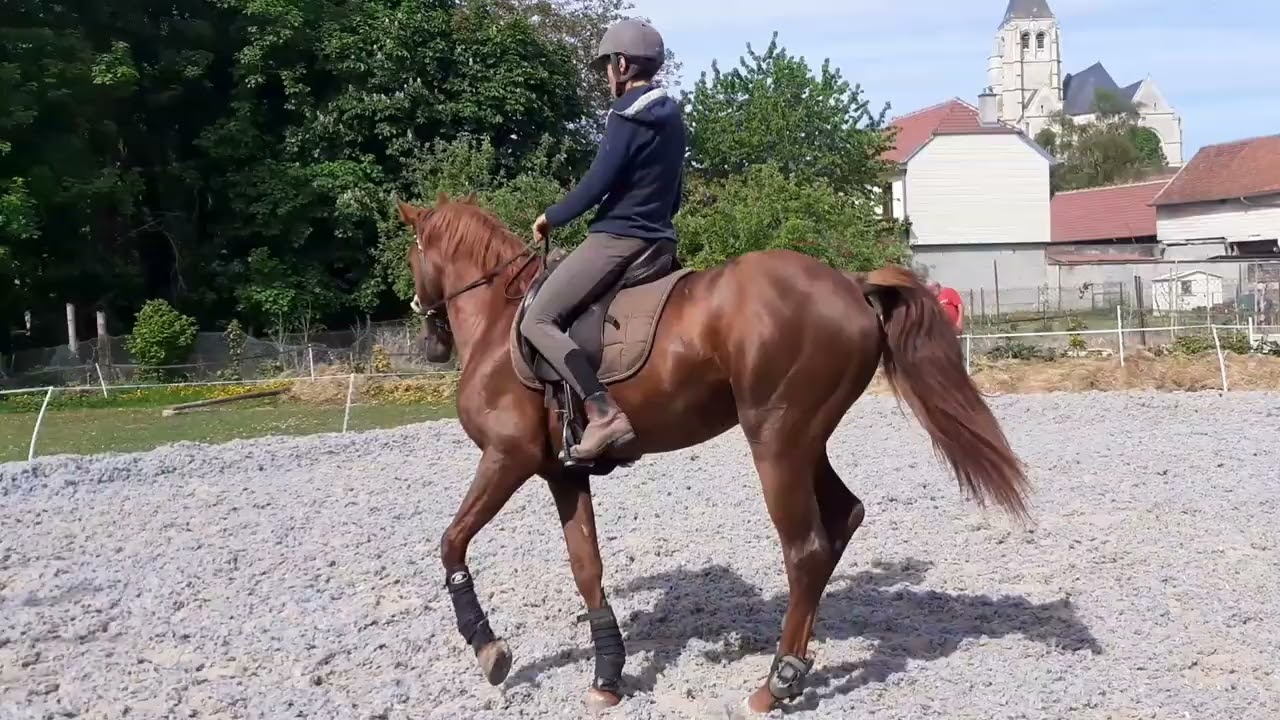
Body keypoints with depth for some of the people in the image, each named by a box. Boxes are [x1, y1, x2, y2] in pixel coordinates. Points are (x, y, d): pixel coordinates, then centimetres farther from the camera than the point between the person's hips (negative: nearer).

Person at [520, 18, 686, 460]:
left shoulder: (627, 117, -14)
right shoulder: (671, 117, 15)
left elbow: (593, 188, -16)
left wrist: (550, 218, -2)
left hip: (617, 239, -10)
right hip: (656, 241, 10)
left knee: (537, 321, -10)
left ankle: (604, 412, -23)